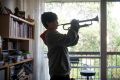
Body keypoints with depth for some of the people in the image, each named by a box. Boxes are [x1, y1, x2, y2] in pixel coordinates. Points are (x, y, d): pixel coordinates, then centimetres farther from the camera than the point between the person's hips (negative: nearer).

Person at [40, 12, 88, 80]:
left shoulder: (55, 34, 17)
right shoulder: (51, 34, -15)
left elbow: (72, 42, 18)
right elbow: (68, 39, -31)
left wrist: (76, 28, 4)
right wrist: (74, 26, -14)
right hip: (58, 73, -10)